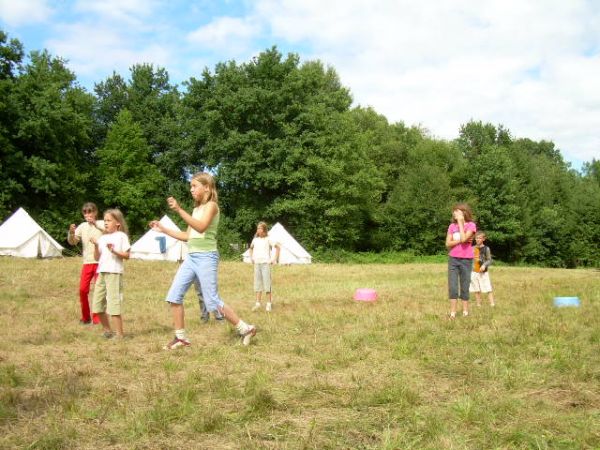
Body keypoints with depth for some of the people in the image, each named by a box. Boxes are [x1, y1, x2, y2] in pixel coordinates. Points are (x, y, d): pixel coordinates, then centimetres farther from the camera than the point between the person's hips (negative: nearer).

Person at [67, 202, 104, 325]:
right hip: (87, 262, 3)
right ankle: (85, 317, 13)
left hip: (100, 262, -3)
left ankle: (97, 317, 10)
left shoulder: (101, 224, -1)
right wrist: (71, 232, -16)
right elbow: (72, 242, 3)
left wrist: (95, 224, -29)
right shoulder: (82, 226, 9)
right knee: (83, 289, -1)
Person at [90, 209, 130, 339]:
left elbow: (127, 255, -5)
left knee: (114, 304, -10)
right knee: (97, 304, 9)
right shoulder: (102, 238, 15)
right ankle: (107, 331, 24)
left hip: (114, 273, -7)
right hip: (102, 273, 7)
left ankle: (119, 334, -4)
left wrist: (114, 251, -19)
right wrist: (96, 246, -5)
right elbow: (97, 257, 11)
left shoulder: (121, 236, -1)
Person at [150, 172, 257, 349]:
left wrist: (179, 210, -32)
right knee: (174, 296, 2)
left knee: (213, 302, -6)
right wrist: (163, 229, 17)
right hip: (191, 257, 8)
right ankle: (181, 337, 10)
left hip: (206, 257, -8)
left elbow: (201, 227, -26)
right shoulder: (196, 209, 17)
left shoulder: (211, 205, -8)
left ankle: (246, 329, 7)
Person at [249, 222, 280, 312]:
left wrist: (274, 259, -7)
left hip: (266, 263, -5)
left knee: (267, 283, -5)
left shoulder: (268, 239, -4)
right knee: (257, 283, 6)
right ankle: (257, 303, 9)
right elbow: (251, 248, 28)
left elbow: (278, 248, -4)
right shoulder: (255, 239, 10)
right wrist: (251, 258, 17)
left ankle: (269, 304, 1)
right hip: (257, 264, 5)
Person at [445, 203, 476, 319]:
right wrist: (460, 241, -14)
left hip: (466, 260, -3)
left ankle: (465, 312, 14)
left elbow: (463, 238, -20)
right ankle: (452, 312, 4)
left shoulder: (471, 225, -4)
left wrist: (461, 222, -13)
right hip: (453, 259, 3)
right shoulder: (452, 226, 6)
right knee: (452, 286, -1)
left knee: (464, 287, 4)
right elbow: (448, 244, 0)